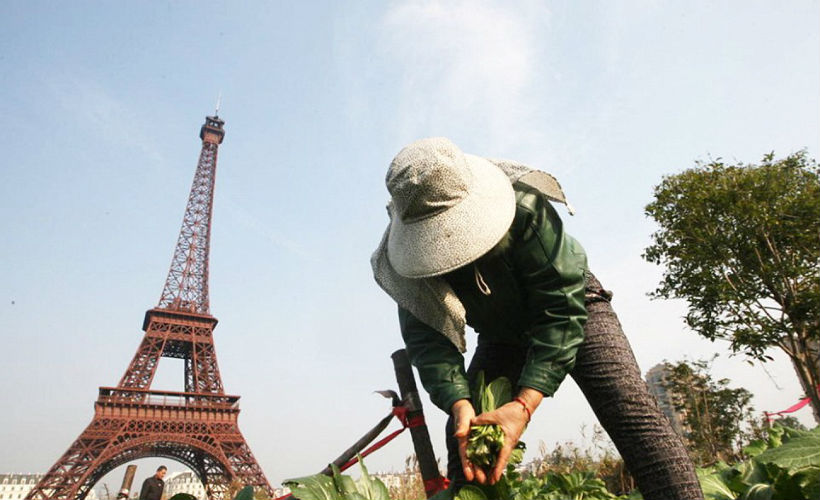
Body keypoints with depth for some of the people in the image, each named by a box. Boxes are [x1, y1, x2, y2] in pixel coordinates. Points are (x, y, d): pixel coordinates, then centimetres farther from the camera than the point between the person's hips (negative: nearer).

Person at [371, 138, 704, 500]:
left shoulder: (523, 206, -36)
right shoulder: (411, 255, -24)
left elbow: (562, 306, -35)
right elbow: (427, 339, -25)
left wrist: (524, 404, -41)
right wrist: (459, 404, -43)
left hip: (572, 309, -3)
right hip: (499, 335, 4)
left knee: (633, 412, -21)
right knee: (463, 437, -5)